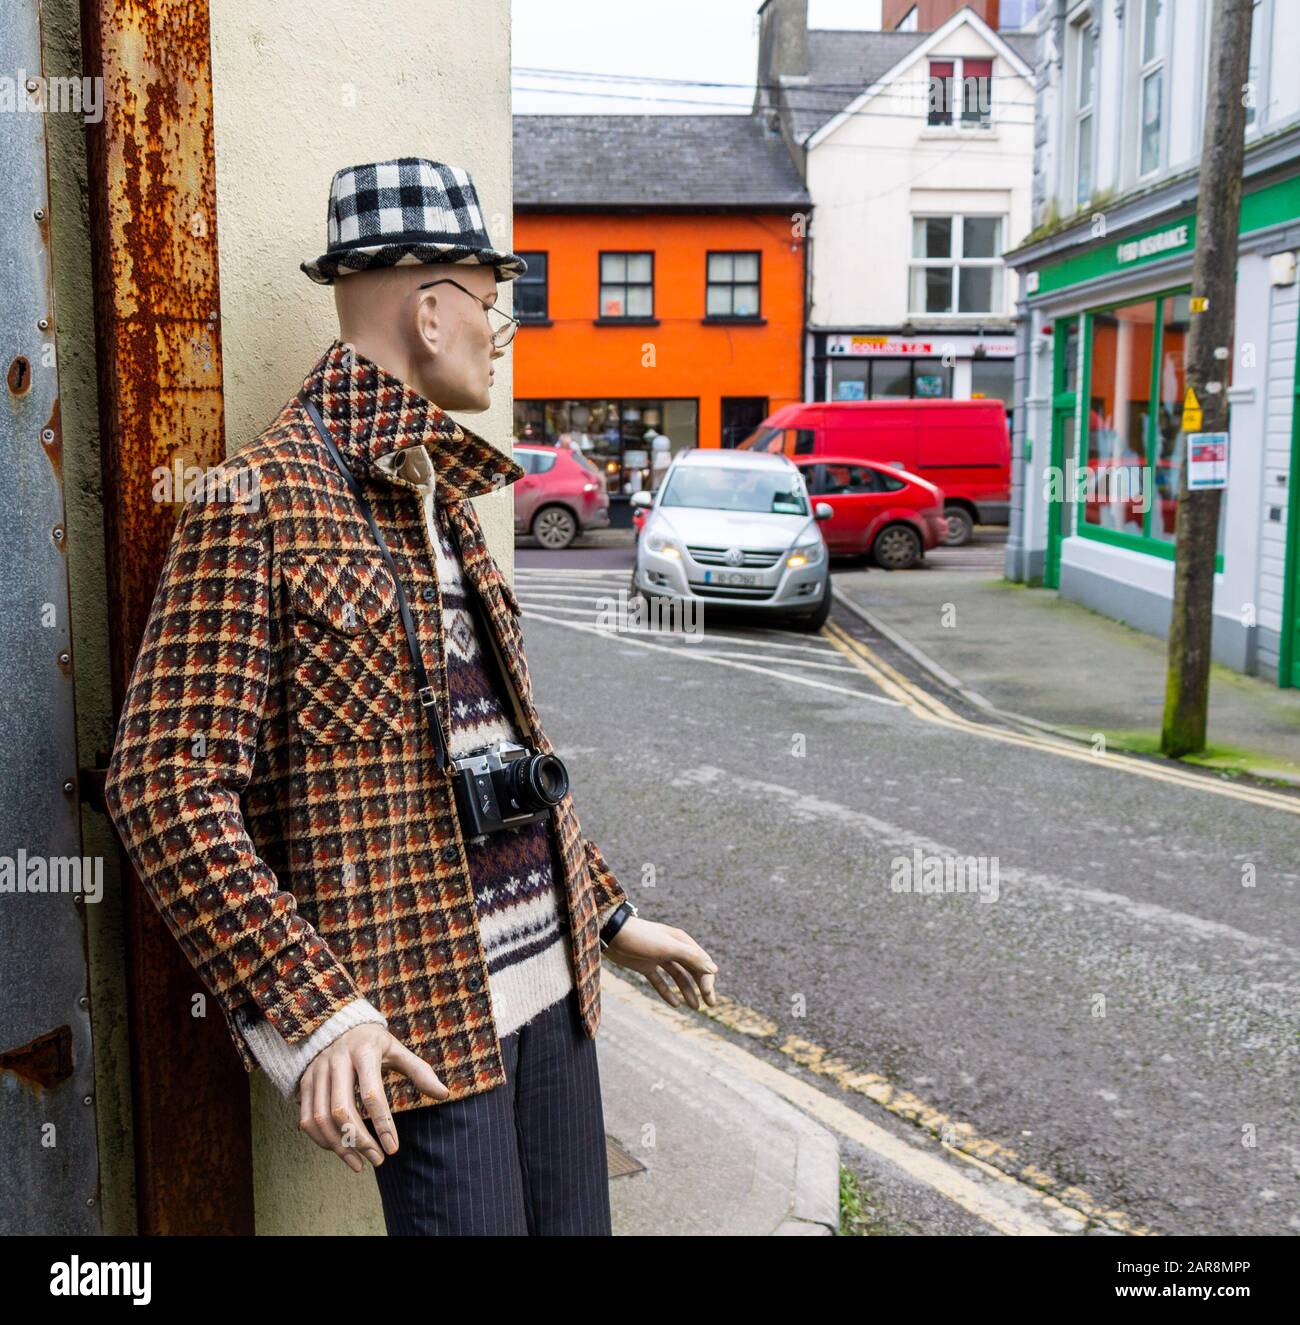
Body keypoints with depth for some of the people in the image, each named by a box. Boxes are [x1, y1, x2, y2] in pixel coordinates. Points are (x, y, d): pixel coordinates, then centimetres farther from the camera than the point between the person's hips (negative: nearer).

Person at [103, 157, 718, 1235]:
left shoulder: (441, 498, 14)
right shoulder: (263, 498, -12)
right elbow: (165, 781, -17)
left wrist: (611, 914, 19)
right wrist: (312, 1007, -22)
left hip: (550, 978, 8)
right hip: (423, 1010, -8)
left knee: (578, 1221, 16)